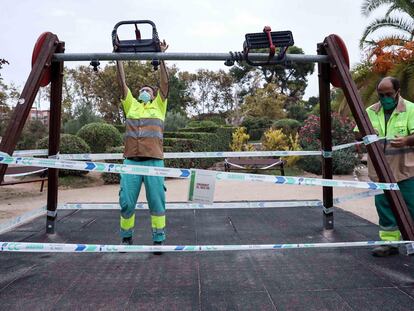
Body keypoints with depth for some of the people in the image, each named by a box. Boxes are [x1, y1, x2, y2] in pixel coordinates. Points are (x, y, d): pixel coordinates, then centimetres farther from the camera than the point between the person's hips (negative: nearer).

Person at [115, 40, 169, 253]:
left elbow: (164, 83, 9)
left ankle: (159, 240, 12)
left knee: (157, 201, 1)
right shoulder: (131, 105, 21)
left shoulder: (158, 106, 16)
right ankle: (126, 237, 22)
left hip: (154, 160, -2)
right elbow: (122, 82, 18)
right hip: (131, 160, 2)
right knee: (126, 202, 3)